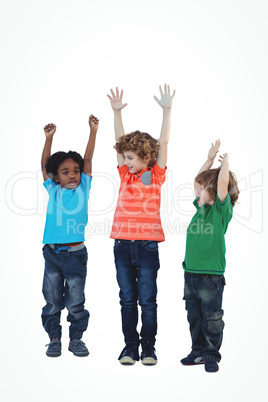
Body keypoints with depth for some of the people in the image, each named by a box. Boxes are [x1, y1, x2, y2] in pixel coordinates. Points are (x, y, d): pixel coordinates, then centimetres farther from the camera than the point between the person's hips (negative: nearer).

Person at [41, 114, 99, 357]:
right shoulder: (53, 190, 6)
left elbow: (88, 160, 1)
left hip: (76, 253, -1)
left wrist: (93, 131, -2)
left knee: (76, 301, 6)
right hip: (53, 253, 1)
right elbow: (45, 165, 4)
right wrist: (49, 138, -3)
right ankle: (54, 338, 22)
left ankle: (76, 338, 21)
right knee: (52, 301, 9)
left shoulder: (83, 189, 4)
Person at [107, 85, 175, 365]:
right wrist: (116, 111, 0)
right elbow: (119, 140, 7)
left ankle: (148, 348, 15)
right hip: (122, 244, 3)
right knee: (127, 299, 9)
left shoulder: (156, 176, 1)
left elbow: (163, 143, -5)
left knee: (147, 300, 3)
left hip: (147, 245, -3)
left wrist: (166, 110, -10)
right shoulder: (125, 175, 9)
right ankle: (130, 347, 19)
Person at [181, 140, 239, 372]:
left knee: (212, 317, 3)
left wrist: (225, 161, -7)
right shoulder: (201, 207, 10)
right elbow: (201, 180, 19)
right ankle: (199, 352, 28)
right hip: (191, 272, 7)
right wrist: (210, 159, 16)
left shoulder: (222, 209, -8)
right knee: (194, 316, 15)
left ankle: (212, 356, 16)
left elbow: (222, 182, -21)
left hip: (211, 275, -7)